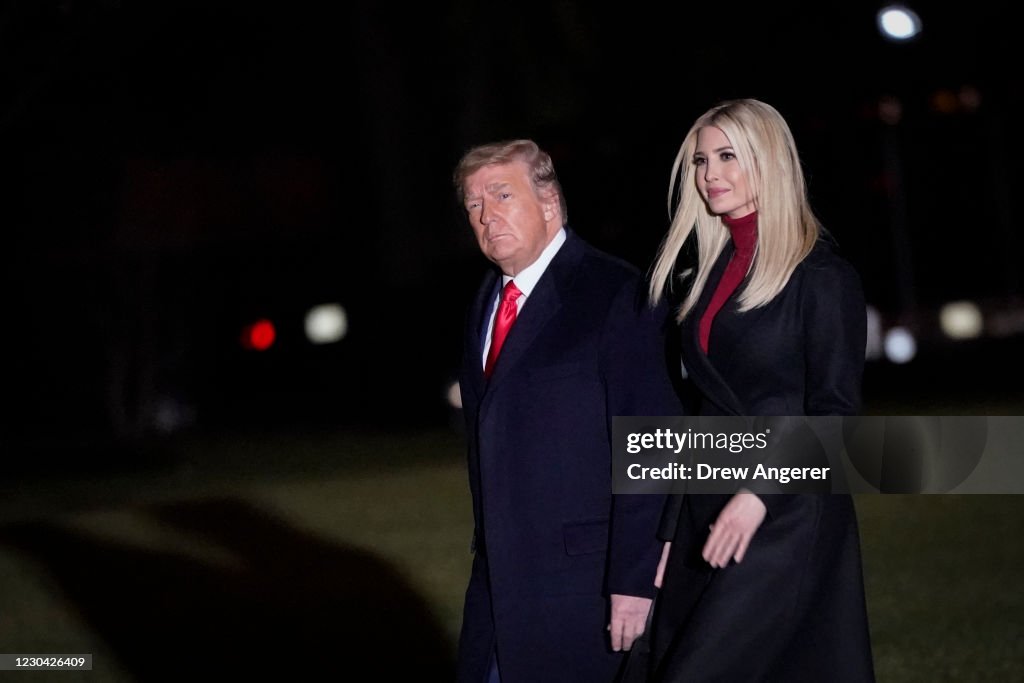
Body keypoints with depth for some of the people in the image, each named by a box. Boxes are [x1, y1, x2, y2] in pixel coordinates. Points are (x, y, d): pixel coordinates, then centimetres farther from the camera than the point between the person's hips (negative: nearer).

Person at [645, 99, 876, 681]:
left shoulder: (822, 275, -7)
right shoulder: (703, 271, 13)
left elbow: (835, 411, -11)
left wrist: (759, 495, -22)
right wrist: (669, 532, 13)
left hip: (784, 515, -7)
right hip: (703, 513, 7)